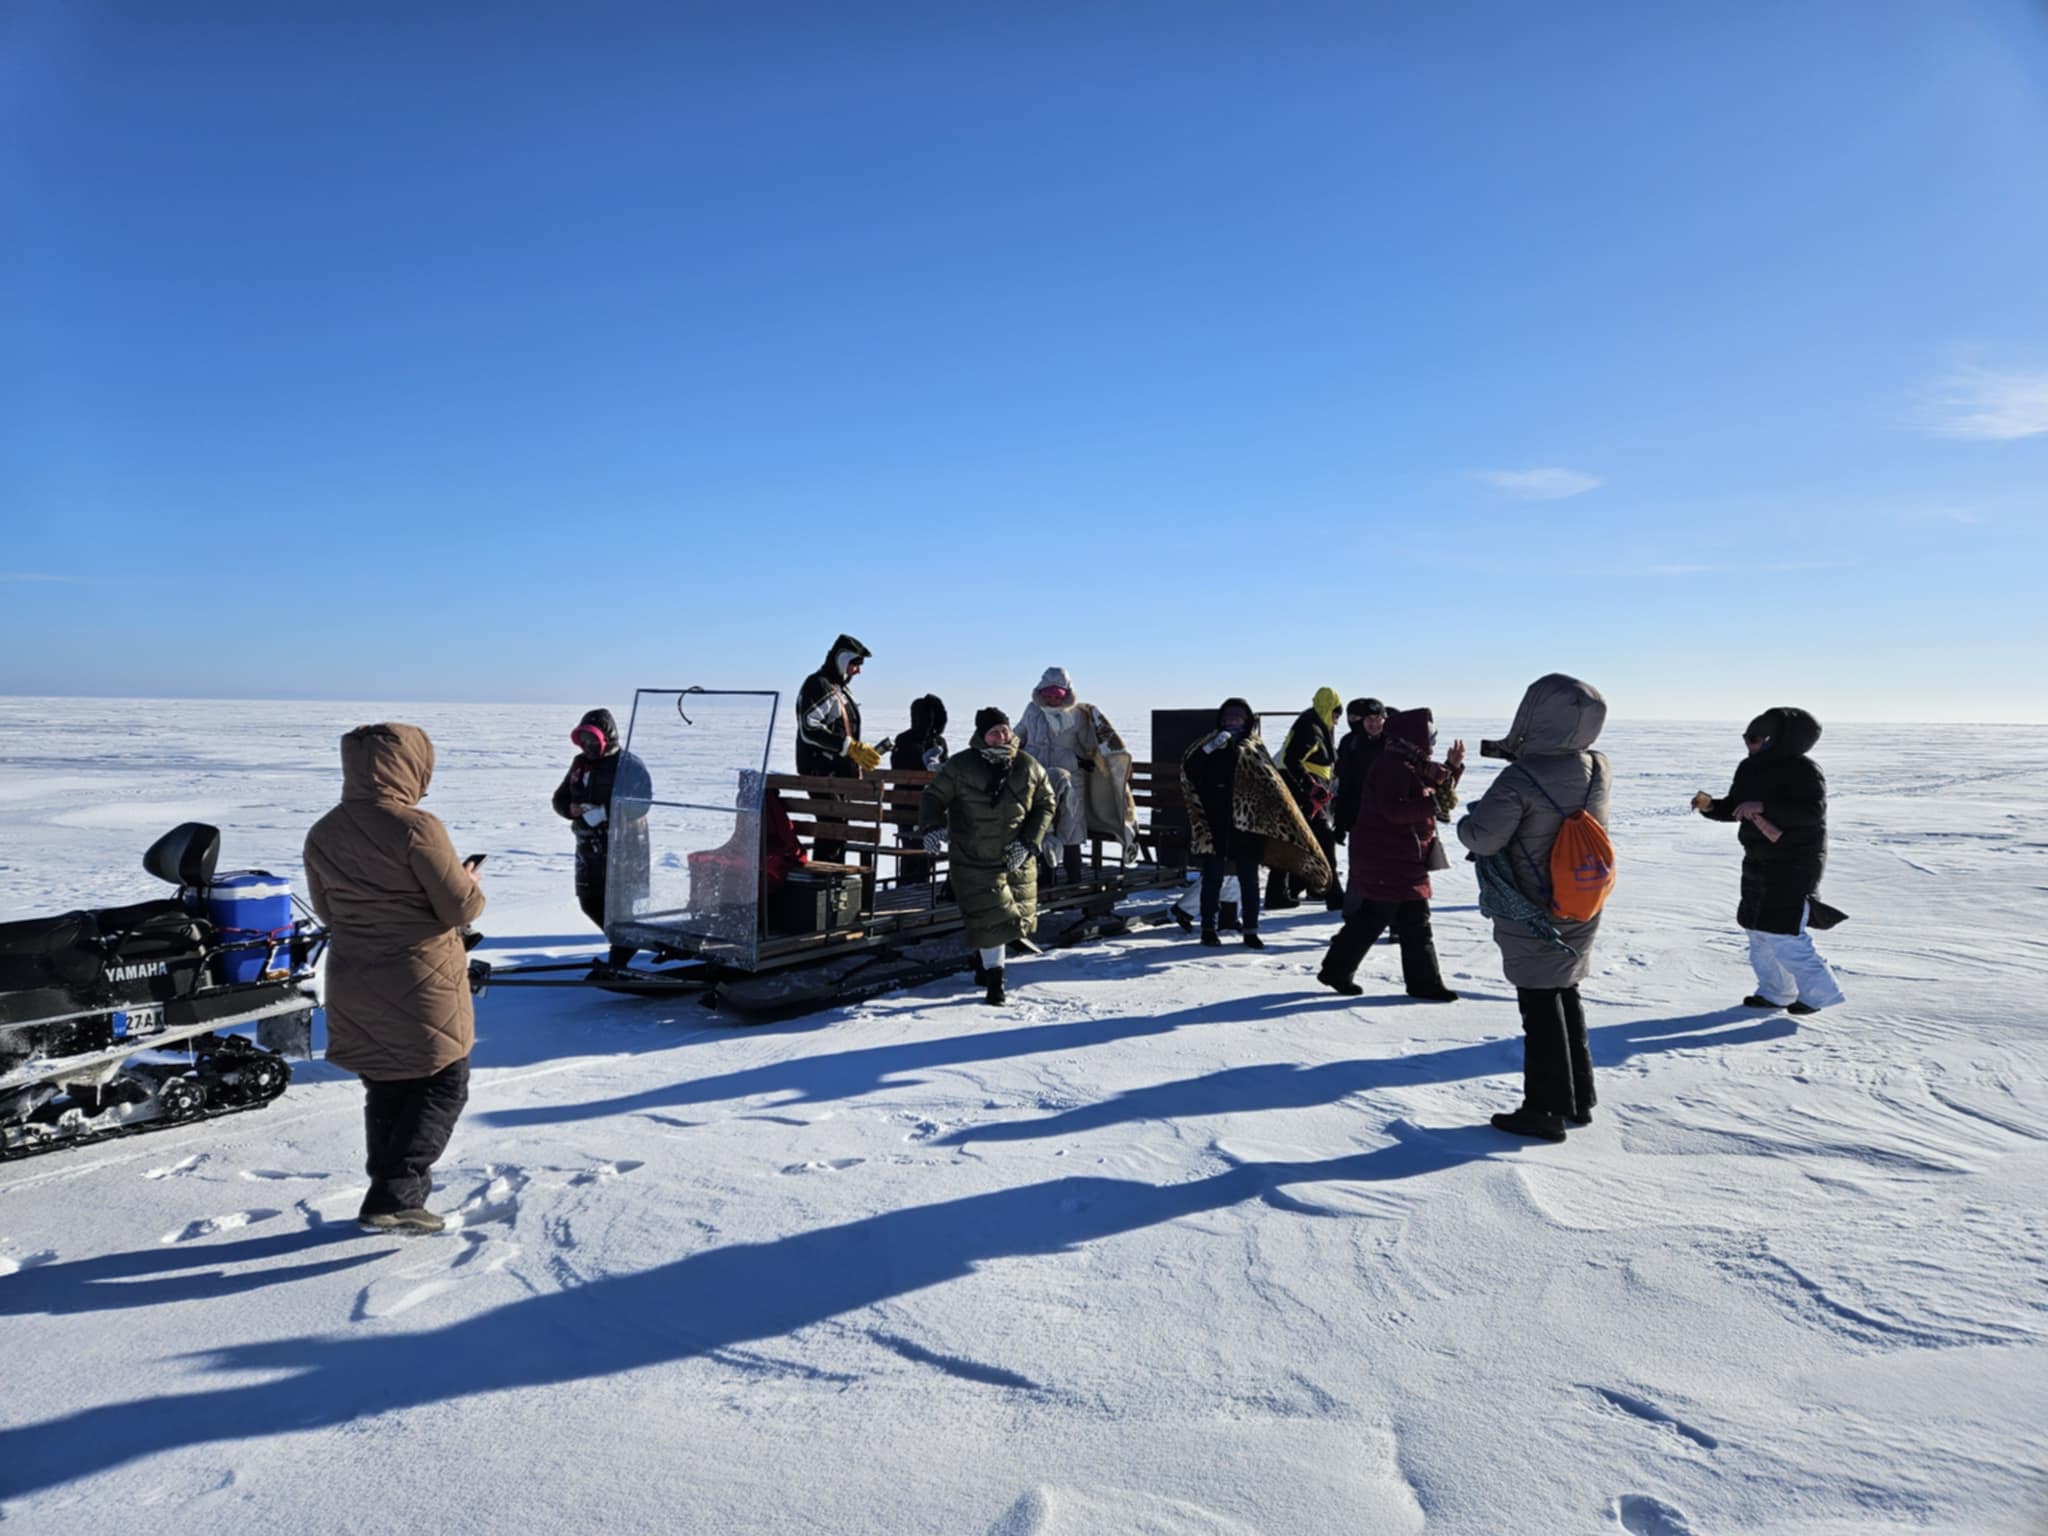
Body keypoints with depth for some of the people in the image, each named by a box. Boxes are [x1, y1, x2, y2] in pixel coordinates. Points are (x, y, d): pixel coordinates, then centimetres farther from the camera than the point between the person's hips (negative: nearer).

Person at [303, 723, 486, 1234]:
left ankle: (392, 1196, 28)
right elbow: (460, 909, -17)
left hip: (354, 990, 7)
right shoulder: (417, 828, -19)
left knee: (385, 1091, 19)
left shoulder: (323, 833, 3)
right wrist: (470, 883, 3)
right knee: (444, 1085, 8)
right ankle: (394, 1198, 1)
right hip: (422, 987, -7)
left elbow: (327, 910, 13)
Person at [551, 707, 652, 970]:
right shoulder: (580, 763, 12)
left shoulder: (630, 765, -9)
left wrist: (602, 813, -26)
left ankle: (620, 953, 11)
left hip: (622, 844, -7)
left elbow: (639, 805, -19)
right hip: (588, 843, 7)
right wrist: (571, 809, -5)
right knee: (590, 901, 9)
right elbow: (560, 797, 18)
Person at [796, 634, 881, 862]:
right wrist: (850, 747, -25)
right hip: (820, 772, -9)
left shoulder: (843, 689, 21)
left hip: (841, 773, 10)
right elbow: (809, 730, -22)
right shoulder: (818, 685, -10)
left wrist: (860, 754, 14)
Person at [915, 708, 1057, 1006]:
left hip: (1018, 861, 4)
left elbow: (1046, 804, 5)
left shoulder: (1028, 767, -3)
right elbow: (934, 798, -2)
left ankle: (984, 958, 42)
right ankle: (994, 979, 10)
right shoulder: (961, 766, -10)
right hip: (974, 861, -4)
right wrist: (931, 827, -21)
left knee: (1017, 918, 14)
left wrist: (1029, 842, -6)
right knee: (990, 919, -9)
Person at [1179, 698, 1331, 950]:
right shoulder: (1210, 744, 4)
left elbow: (1271, 785, 6)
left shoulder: (1254, 748, 8)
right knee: (1212, 879, 5)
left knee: (1249, 880, 6)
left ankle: (1251, 931, 14)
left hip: (1245, 826, 1)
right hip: (1213, 826, -1)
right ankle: (1208, 928, 14)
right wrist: (1208, 749, -25)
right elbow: (1189, 770, -10)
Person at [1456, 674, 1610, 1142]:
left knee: (1540, 1006, 3)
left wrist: (1465, 822, -1)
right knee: (1566, 997, 20)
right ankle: (1579, 1099, 29)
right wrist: (1514, 751, 7)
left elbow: (1482, 837, -23)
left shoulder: (1521, 776, -24)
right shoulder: (1598, 769, -3)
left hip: (1532, 915, -6)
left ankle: (1547, 1109, 11)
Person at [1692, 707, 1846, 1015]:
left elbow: (1813, 811, -29)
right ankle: (1775, 992, 26)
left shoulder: (1803, 770, -17)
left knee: (1781, 934, -11)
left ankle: (1819, 990, 6)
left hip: (1794, 865, -9)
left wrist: (1763, 807, -35)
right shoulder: (1750, 769, 7)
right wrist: (1709, 806, -6)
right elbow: (1734, 808, 14)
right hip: (1759, 863, 9)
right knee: (1759, 931, 13)